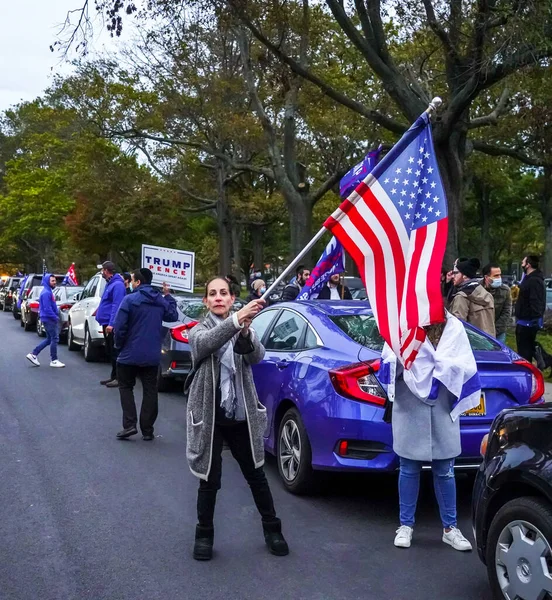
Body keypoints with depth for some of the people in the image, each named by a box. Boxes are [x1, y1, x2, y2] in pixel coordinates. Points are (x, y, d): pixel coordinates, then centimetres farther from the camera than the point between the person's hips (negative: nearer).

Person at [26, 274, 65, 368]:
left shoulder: (48, 292, 16)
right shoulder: (46, 293, -16)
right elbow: (47, 308, -21)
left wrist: (56, 316, 15)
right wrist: (55, 317, -17)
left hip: (49, 319, 10)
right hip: (49, 319, -10)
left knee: (49, 339, 15)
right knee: (55, 339, -6)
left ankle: (33, 354, 17)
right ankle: (54, 361, -1)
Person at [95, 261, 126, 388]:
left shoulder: (117, 285, -17)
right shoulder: (110, 283, 16)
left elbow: (116, 306, -23)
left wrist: (111, 323, -27)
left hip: (112, 325, -10)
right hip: (107, 324, 10)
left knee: (115, 352, -6)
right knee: (110, 351, 15)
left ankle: (119, 377, -1)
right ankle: (114, 376, 22)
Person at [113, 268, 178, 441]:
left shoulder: (130, 300, -13)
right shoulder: (161, 300, 3)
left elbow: (119, 327, -15)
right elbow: (173, 316, 20)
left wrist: (119, 346, 0)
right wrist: (168, 296, 22)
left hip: (130, 354, -4)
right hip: (152, 355, 4)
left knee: (126, 387, 12)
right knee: (150, 390, 10)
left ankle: (129, 425, -1)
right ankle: (147, 430, 10)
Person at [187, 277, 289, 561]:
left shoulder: (245, 330, 3)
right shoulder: (199, 331, -2)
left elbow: (257, 355, -19)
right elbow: (206, 343, -28)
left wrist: (245, 332, -41)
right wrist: (236, 320, -45)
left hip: (242, 416, 2)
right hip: (209, 416, -2)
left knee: (256, 476, 12)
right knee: (210, 479, 6)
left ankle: (272, 530, 28)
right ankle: (204, 535, 24)